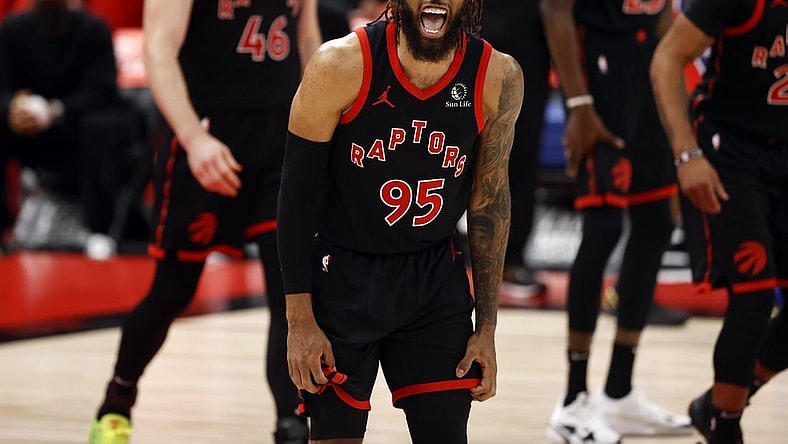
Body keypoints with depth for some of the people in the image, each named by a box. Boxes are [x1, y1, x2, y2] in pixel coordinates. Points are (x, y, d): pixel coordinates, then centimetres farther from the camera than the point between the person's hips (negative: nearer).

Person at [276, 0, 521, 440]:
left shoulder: (499, 78, -9)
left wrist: (487, 328, 5)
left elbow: (490, 202, 3)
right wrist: (300, 319, -10)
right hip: (342, 279, -2)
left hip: (435, 281, 2)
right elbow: (298, 189, -9)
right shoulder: (342, 65, -17)